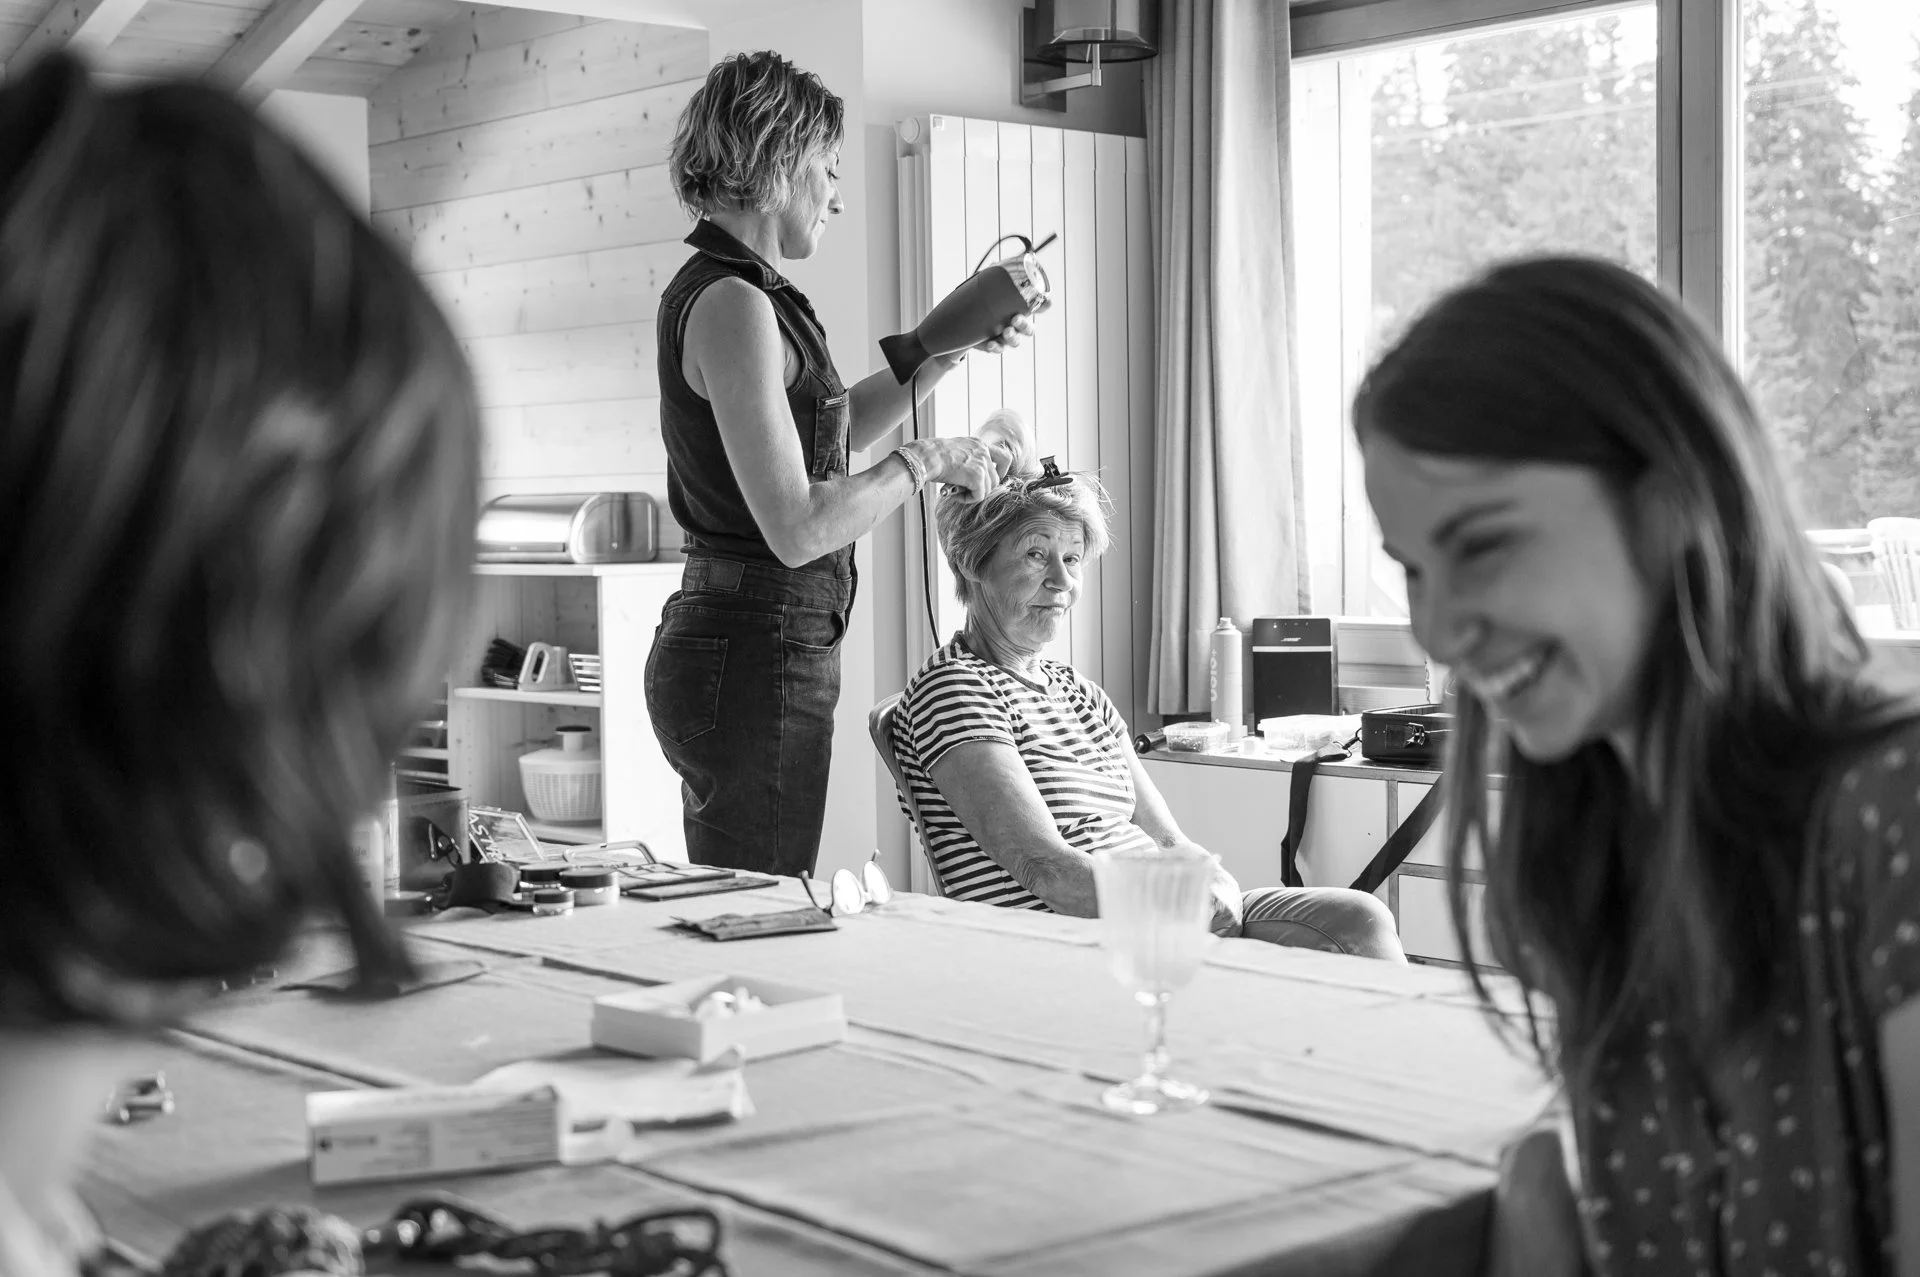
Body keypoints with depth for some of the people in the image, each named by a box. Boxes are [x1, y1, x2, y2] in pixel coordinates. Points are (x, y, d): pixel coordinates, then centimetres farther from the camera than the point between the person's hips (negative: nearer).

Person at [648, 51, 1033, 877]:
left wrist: (950, 347, 21)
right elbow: (797, 528, -22)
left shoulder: (724, 291, 14)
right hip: (754, 660, -10)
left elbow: (831, 428, 29)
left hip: (728, 646, 10)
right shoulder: (732, 303, -16)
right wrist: (923, 462, -8)